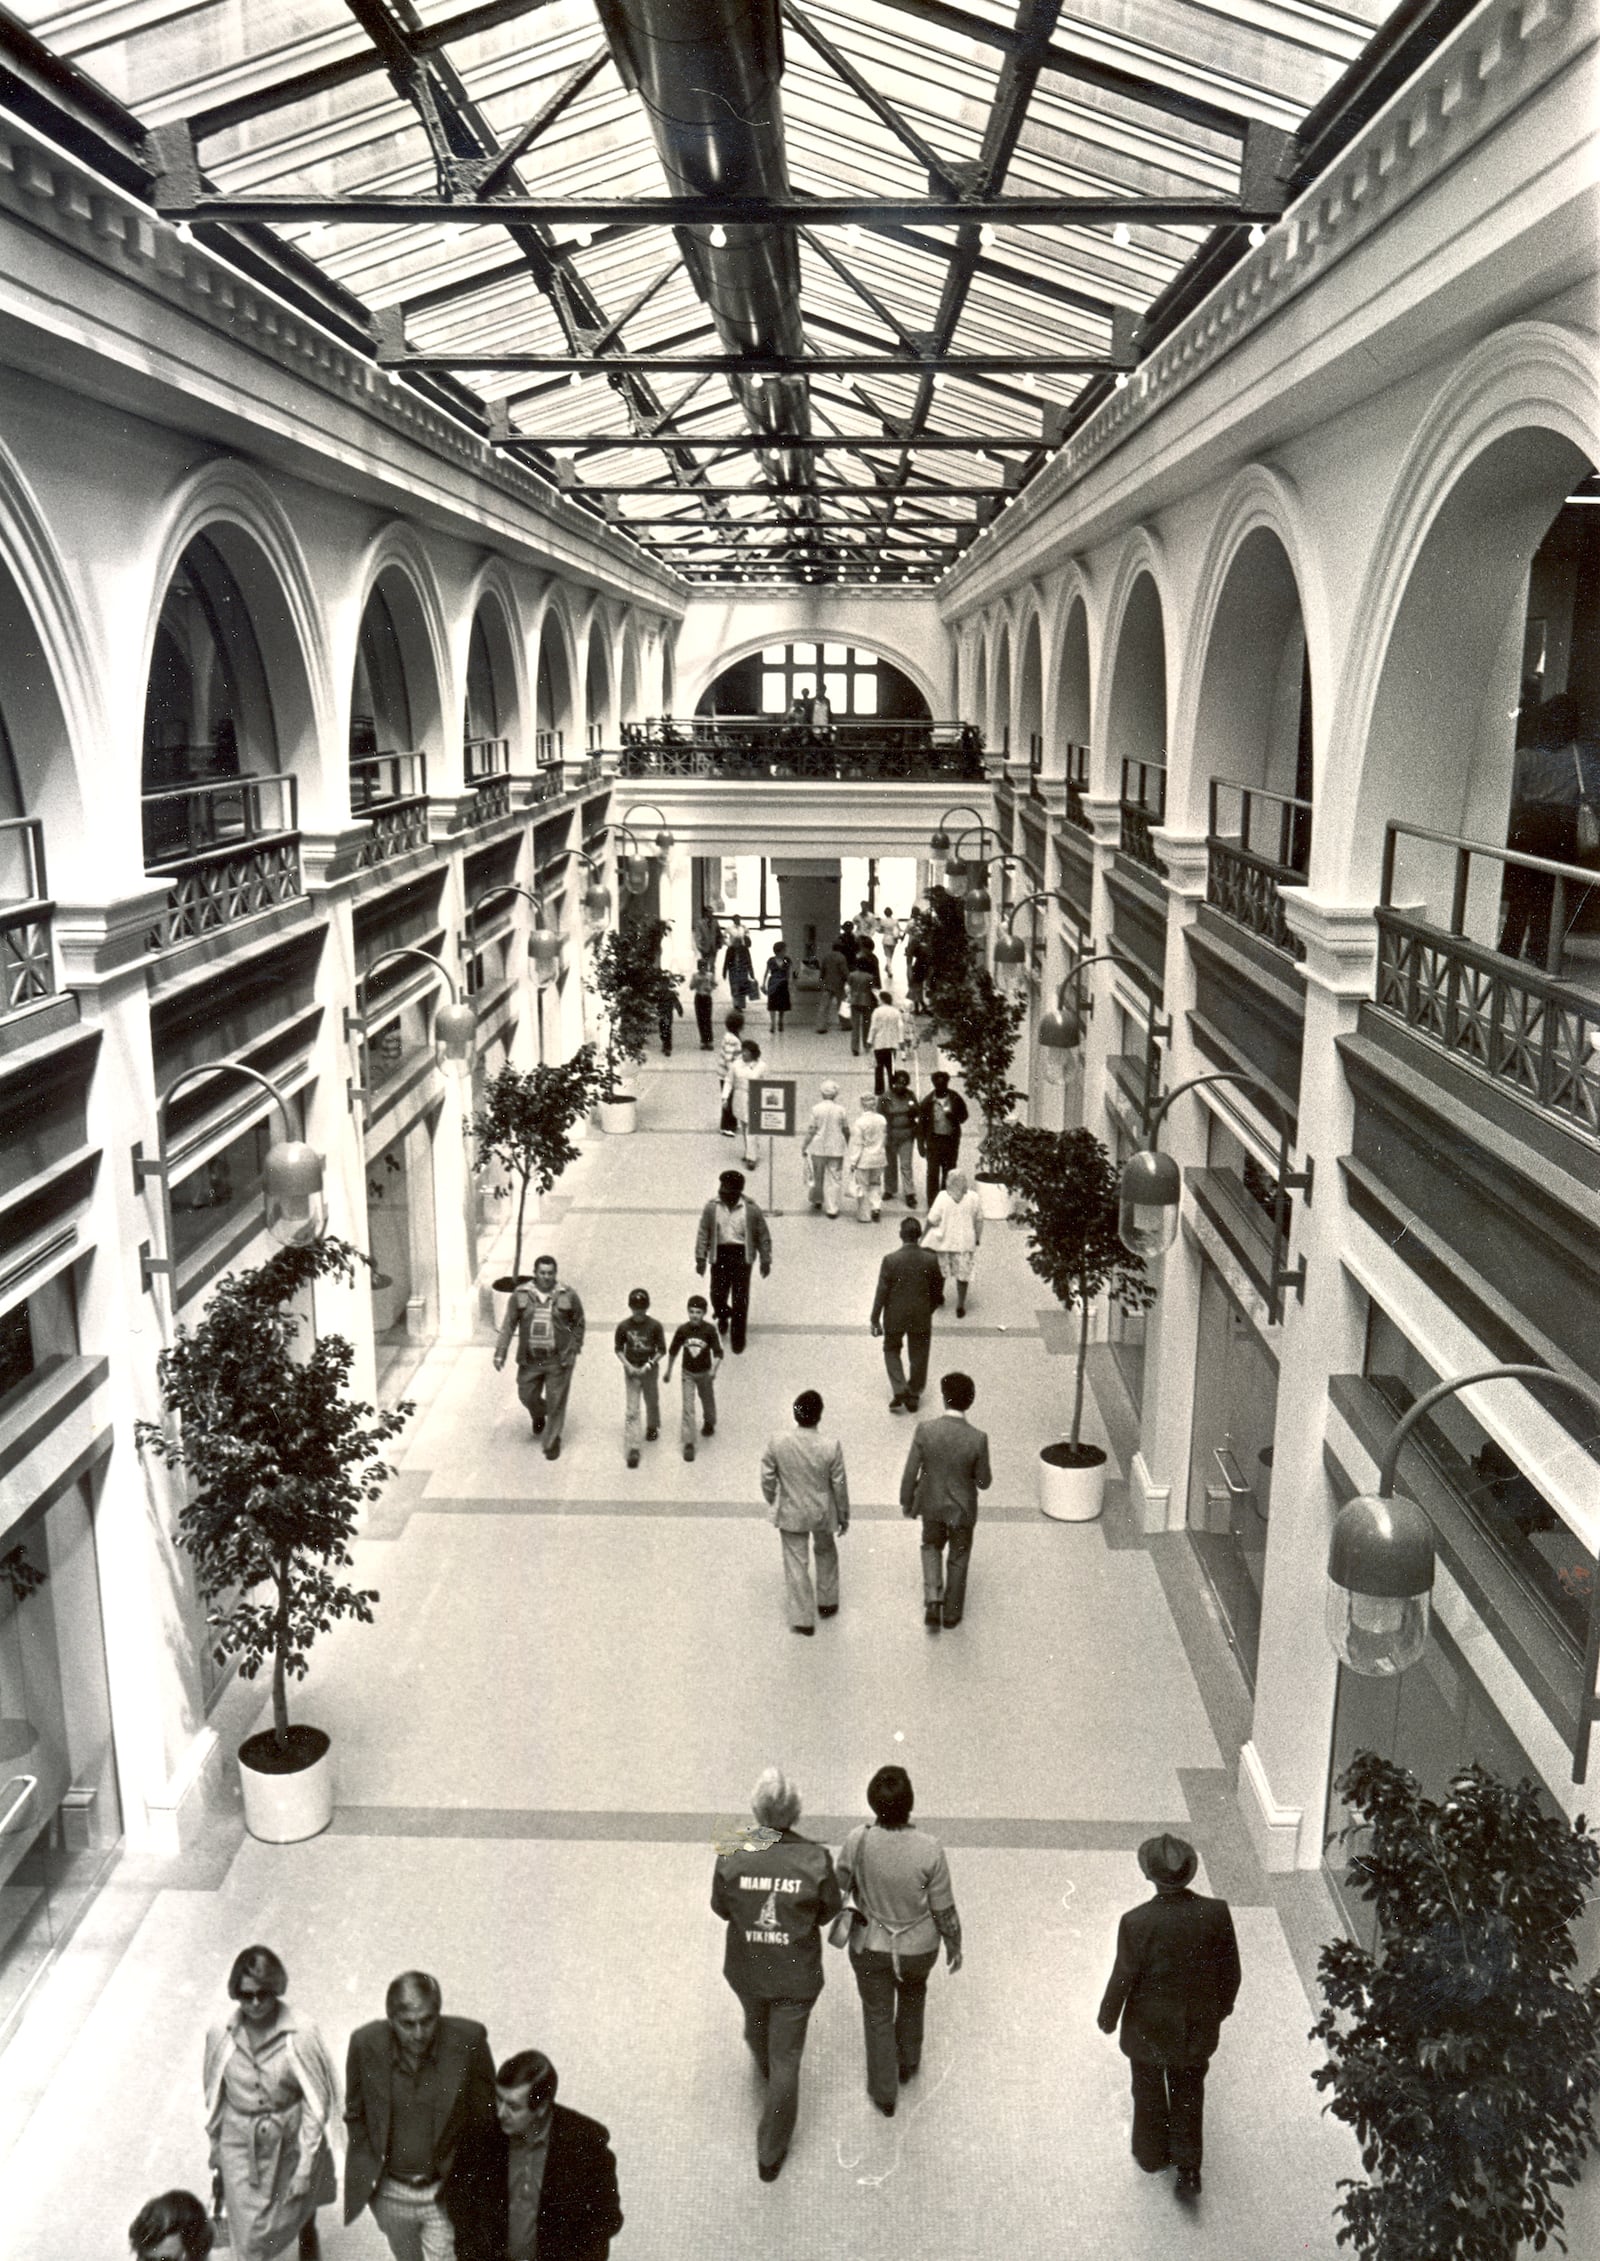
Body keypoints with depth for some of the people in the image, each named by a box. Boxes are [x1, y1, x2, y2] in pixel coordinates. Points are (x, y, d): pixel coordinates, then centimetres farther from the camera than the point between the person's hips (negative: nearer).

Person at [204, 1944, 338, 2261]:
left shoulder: (300, 2033, -22)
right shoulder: (220, 2035, -14)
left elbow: (316, 2102, -16)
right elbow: (214, 2096, 3)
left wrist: (305, 2166, -15)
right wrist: (215, 2145, 13)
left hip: (290, 2139, -1)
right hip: (240, 2143, 1)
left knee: (296, 2210, 23)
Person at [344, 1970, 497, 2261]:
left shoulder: (468, 2039, -21)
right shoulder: (365, 2043, -16)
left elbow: (486, 2115, -7)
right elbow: (355, 2114, 1)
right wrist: (368, 2172, 0)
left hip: (445, 2194, -2)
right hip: (390, 2192, 2)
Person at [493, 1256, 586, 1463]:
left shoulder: (568, 1295, -8)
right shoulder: (520, 1294, -6)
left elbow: (579, 1323, 5)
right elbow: (508, 1324, -3)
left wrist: (574, 1349, 1)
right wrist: (500, 1352, -8)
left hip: (558, 1359, -2)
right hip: (530, 1359, 2)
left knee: (555, 1403, 3)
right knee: (527, 1395, 14)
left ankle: (552, 1441, 21)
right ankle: (538, 1416, 48)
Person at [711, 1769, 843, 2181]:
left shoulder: (731, 1859, -25)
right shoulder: (816, 1860, -27)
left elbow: (721, 1908, -7)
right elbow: (829, 1911, -9)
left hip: (746, 1971, 2)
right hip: (796, 1976, -2)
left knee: (756, 2025, 34)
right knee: (787, 2060, 17)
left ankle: (766, 2070, 67)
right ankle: (771, 2154, 29)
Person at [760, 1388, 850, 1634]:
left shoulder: (776, 1442, -22)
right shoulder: (831, 1447, -24)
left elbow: (767, 1479, -9)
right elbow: (839, 1485, -12)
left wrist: (772, 1503, 11)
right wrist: (844, 1515, 4)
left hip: (791, 1513, 0)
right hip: (822, 1512, 0)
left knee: (796, 1563, 15)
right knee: (826, 1552, 28)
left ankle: (803, 1618, 25)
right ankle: (827, 1602, 44)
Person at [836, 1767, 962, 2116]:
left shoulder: (858, 1840, -27)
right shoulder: (929, 1851, -31)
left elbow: (840, 1885, -7)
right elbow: (944, 1910, -17)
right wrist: (954, 1945, 2)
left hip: (869, 1946, 0)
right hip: (918, 1949, 0)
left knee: (878, 2017, 23)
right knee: (913, 1996, 33)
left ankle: (884, 2094, 38)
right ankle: (907, 2064, 51)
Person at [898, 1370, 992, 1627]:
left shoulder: (925, 1430, -23)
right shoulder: (977, 1439, -25)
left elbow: (910, 1472, -13)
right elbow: (984, 1482, -13)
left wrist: (906, 1501, 4)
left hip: (931, 1503, 1)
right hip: (961, 1508, -1)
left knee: (931, 1547, 29)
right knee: (958, 1558, 22)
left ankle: (933, 1599, 12)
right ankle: (951, 1612, 36)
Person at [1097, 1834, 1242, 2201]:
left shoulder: (1137, 1922, -31)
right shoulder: (1217, 1913, -23)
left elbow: (1122, 1979, -19)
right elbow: (1231, 1970, -7)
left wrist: (1107, 2018, 1)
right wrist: (1222, 2006, 13)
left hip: (1148, 2028, -2)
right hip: (1198, 2028, 2)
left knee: (1149, 2092, 25)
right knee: (1189, 2093, 26)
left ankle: (1153, 2156, 45)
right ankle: (1189, 2168, 27)